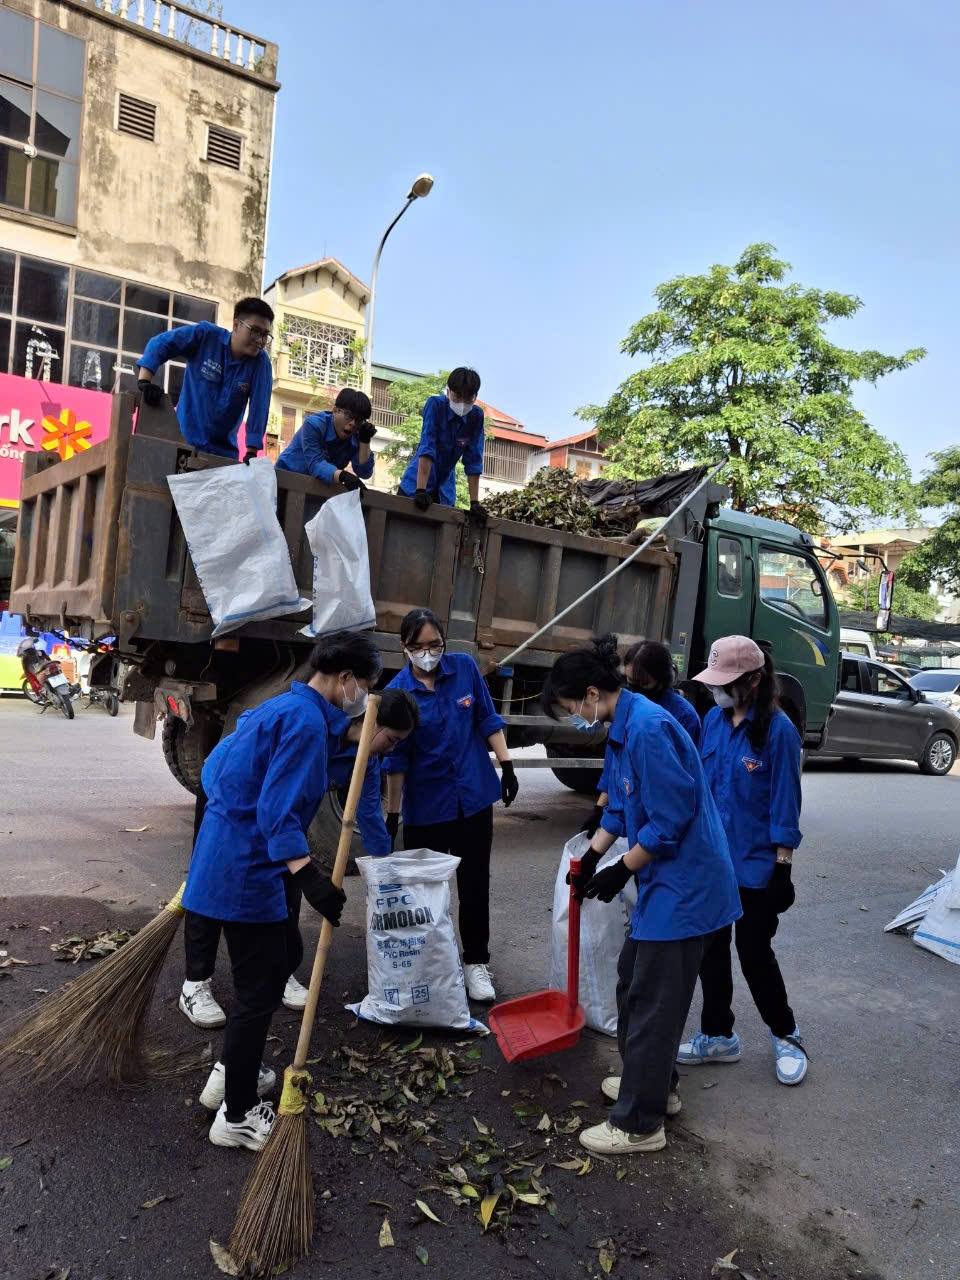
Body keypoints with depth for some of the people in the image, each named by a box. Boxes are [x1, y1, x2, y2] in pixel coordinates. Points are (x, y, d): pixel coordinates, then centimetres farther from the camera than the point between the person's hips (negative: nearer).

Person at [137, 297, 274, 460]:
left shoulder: (261, 362, -9)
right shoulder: (205, 335, -9)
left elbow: (259, 409, -15)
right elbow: (159, 344, -5)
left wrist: (252, 452, -23)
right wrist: (144, 382, -21)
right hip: (183, 440, -1)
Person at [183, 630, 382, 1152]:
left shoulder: (280, 707, 12)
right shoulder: (307, 722, -19)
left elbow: (216, 768, 21)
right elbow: (279, 809, -26)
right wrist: (308, 875, -32)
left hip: (226, 854, 10)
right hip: (247, 870, -10)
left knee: (285, 955, 22)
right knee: (259, 988, 2)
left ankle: (229, 1072, 36)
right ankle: (236, 1116, 18)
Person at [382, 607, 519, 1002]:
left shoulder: (465, 668, -6)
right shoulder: (397, 692, -12)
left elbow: (488, 720, 4)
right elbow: (396, 759, -8)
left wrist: (507, 767, 1)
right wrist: (392, 815, -5)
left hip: (474, 797, 2)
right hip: (425, 806, -2)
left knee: (475, 885, 10)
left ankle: (476, 962, 25)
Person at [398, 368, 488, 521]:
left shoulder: (476, 416, -9)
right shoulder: (435, 404, -18)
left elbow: (473, 461, -9)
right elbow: (426, 448, -26)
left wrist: (474, 503, -13)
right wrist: (420, 490, -34)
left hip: (445, 488, 3)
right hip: (418, 482, -3)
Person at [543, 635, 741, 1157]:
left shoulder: (648, 729, -24)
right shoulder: (622, 728, 8)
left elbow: (672, 818, -25)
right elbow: (621, 805, 18)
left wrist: (621, 871, -15)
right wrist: (591, 857, 11)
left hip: (683, 886, -10)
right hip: (665, 881, 10)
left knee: (652, 1000, 1)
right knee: (633, 982, 21)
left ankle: (639, 1124, 17)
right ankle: (655, 1084, 39)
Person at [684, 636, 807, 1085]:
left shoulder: (778, 730, -16)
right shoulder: (714, 719, 1)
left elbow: (785, 804, -14)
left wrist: (783, 868, -13)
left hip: (756, 864, -6)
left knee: (754, 953, 7)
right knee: (711, 949, 14)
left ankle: (786, 1036, 32)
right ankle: (717, 1036, 32)